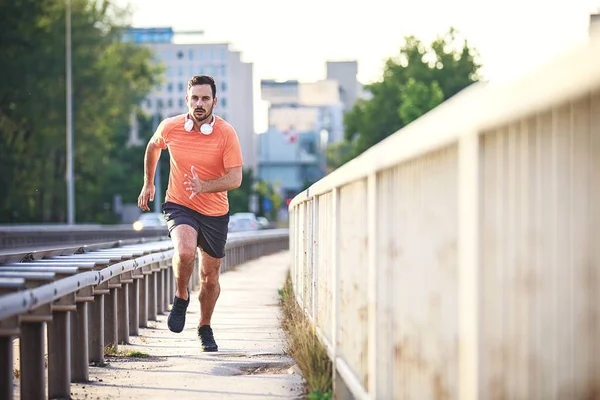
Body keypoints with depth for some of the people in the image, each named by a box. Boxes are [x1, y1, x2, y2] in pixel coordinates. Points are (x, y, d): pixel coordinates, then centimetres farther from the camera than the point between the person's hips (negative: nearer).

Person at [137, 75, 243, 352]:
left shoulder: (226, 133, -12)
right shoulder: (170, 127, -7)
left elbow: (235, 178, -16)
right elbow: (153, 147, 16)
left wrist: (203, 186, -32)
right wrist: (148, 183, 21)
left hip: (215, 213, 1)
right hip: (179, 206, -1)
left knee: (210, 277, 10)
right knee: (185, 253, -31)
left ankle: (205, 328, 35)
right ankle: (181, 297, 0)